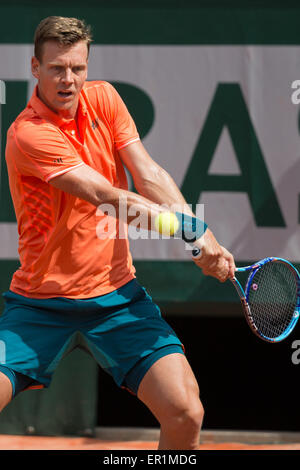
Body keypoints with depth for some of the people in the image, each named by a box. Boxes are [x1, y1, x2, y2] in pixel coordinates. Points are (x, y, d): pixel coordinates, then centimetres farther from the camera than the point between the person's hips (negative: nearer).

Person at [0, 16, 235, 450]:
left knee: (185, 413, -14)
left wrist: (203, 236, -18)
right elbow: (105, 196, -21)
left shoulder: (103, 98, 3)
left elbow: (148, 175, -4)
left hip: (117, 295, 4)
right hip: (41, 304, -4)